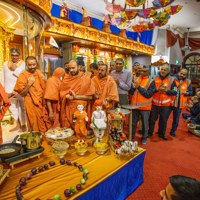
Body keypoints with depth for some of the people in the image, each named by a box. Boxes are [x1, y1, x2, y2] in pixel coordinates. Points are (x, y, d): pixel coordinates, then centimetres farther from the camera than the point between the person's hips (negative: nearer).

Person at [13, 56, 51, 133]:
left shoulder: (39, 73, 6)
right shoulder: (23, 76, -9)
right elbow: (22, 94, -9)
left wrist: (44, 80, -5)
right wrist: (29, 84, -22)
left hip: (42, 103, 5)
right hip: (32, 104, -5)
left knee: (46, 124, 14)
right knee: (36, 127, 4)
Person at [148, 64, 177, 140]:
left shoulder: (171, 80, 0)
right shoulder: (155, 78, 1)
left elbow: (175, 92, -4)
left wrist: (166, 90, -18)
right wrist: (157, 89, -19)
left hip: (165, 104, 0)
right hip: (154, 103, 0)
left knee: (163, 120, 12)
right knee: (152, 119, 11)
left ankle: (161, 134, 31)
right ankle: (149, 132, 29)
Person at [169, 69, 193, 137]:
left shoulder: (188, 82, 2)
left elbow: (191, 92, 7)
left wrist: (187, 93, -13)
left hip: (179, 104, 3)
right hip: (170, 102, -2)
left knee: (176, 119, 15)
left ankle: (173, 131, 35)